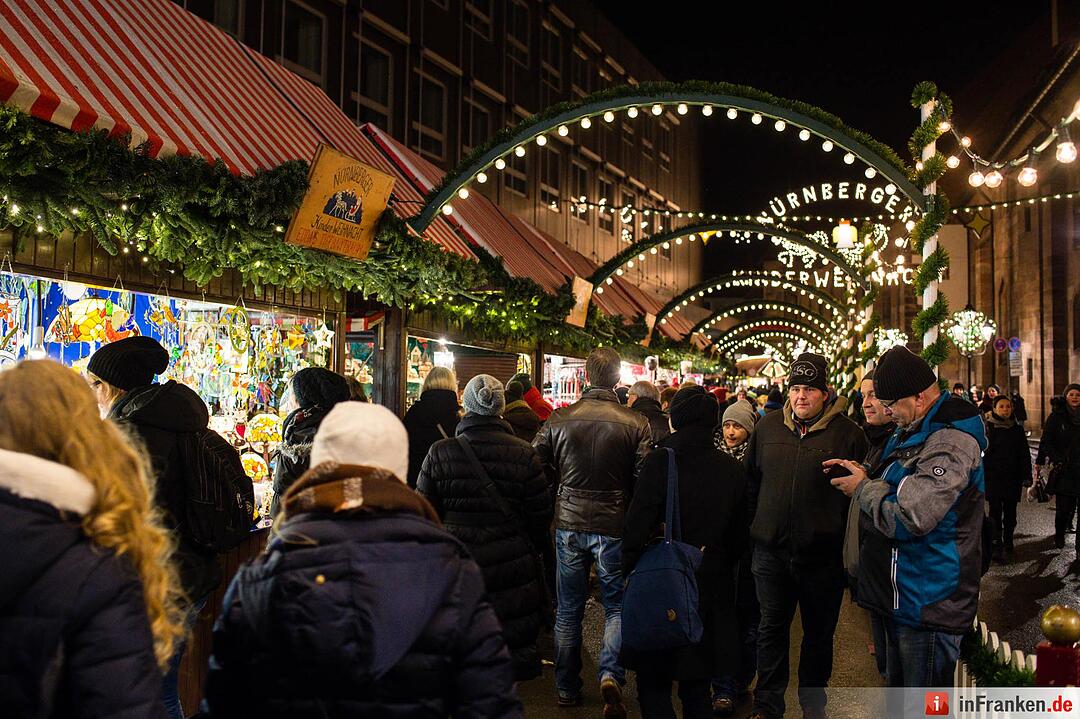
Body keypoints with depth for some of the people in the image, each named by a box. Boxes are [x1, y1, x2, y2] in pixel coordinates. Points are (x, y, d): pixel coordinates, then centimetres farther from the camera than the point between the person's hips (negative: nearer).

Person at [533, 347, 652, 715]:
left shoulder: (559, 419, -6)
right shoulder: (636, 423, -11)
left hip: (569, 524, 2)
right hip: (614, 526, -2)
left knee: (568, 609, 14)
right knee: (617, 606, 13)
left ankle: (567, 688, 24)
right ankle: (611, 674, -6)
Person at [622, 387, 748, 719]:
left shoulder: (660, 461, -15)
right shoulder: (733, 469, -1)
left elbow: (637, 526, -15)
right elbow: (739, 535, 7)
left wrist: (628, 571, -2)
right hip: (713, 588, 5)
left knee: (654, 683, 8)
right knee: (696, 684, 18)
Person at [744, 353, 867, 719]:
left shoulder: (847, 433, -6)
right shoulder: (768, 426, 4)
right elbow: (752, 480, 14)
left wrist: (846, 538, -6)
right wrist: (756, 527, 12)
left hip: (822, 555, -2)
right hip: (771, 551, 3)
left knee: (819, 633, 14)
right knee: (772, 628, 13)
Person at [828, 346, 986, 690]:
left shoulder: (950, 442, -23)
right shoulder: (915, 430, 12)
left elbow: (909, 518, -29)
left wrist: (863, 488, -12)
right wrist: (864, 473, 6)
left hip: (928, 605, -10)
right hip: (903, 596, 10)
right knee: (898, 693, 22)